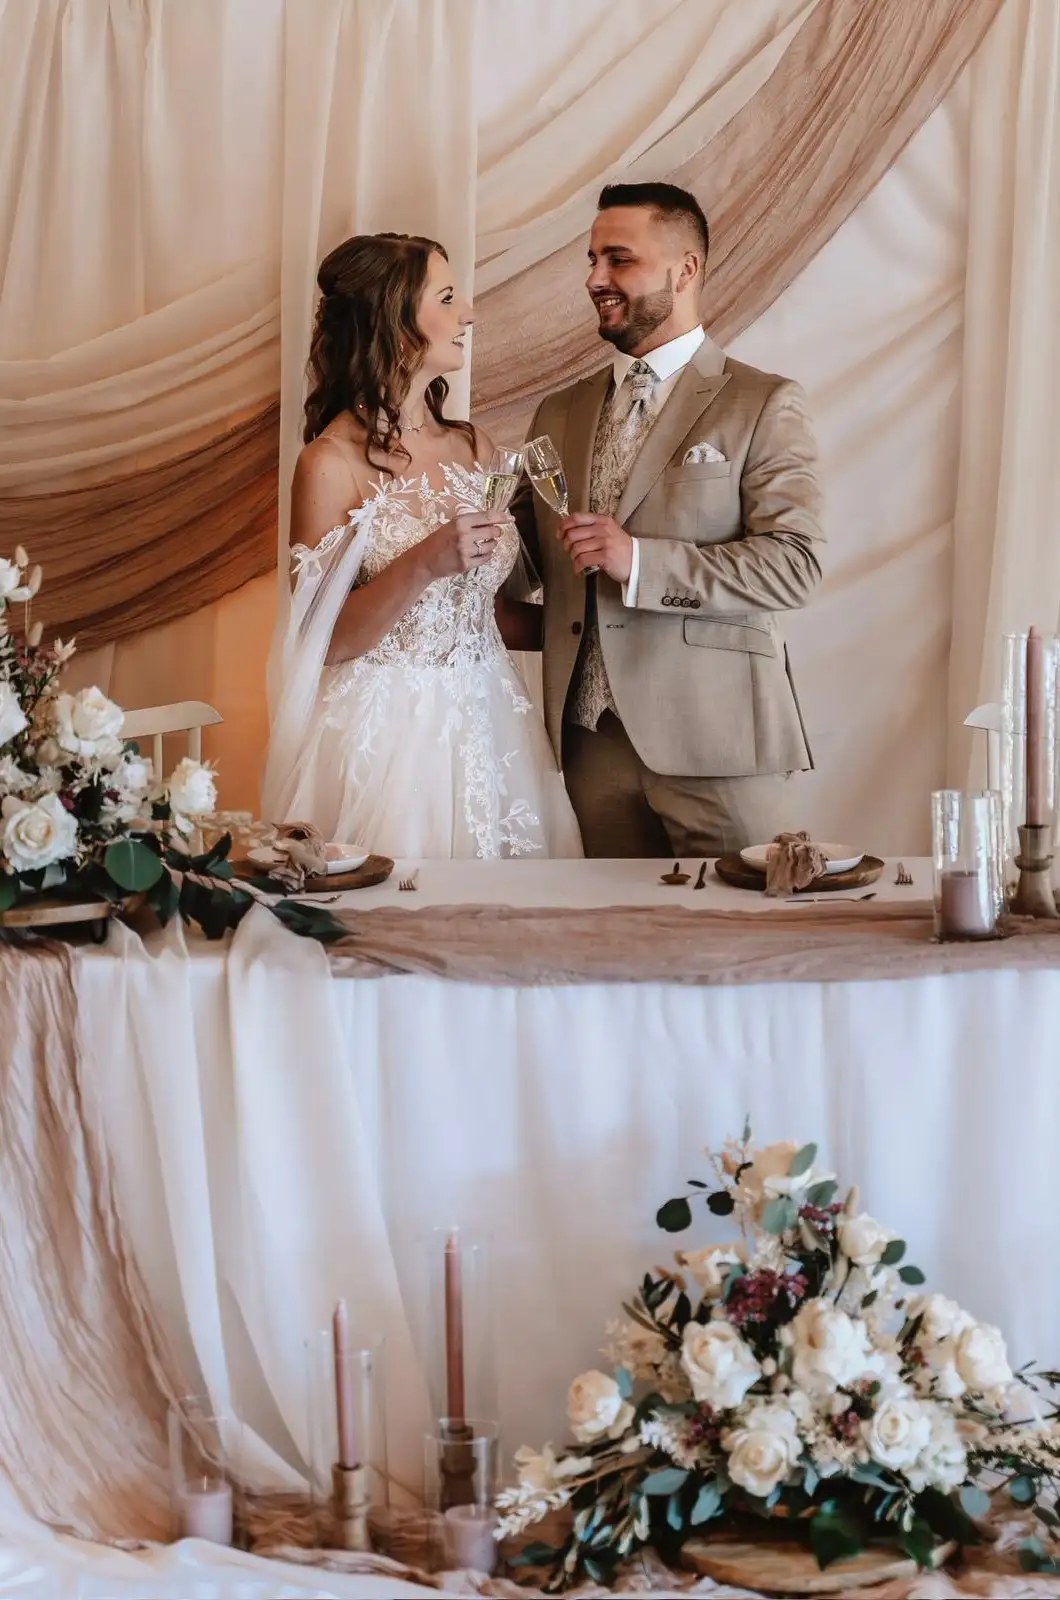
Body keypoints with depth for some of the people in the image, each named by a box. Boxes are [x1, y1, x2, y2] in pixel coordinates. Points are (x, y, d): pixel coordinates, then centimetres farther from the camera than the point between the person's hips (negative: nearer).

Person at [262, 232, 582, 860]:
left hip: (487, 726, 6)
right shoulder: (332, 463, -9)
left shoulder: (472, 445, 9)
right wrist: (422, 566, -23)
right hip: (384, 734, -5)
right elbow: (326, 641, -12)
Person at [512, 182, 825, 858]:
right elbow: (524, 564, 20)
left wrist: (640, 560, -18)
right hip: (593, 738, 4)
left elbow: (794, 564, -10)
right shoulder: (560, 414, 17)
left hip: (711, 738, -4)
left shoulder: (765, 404, 0)